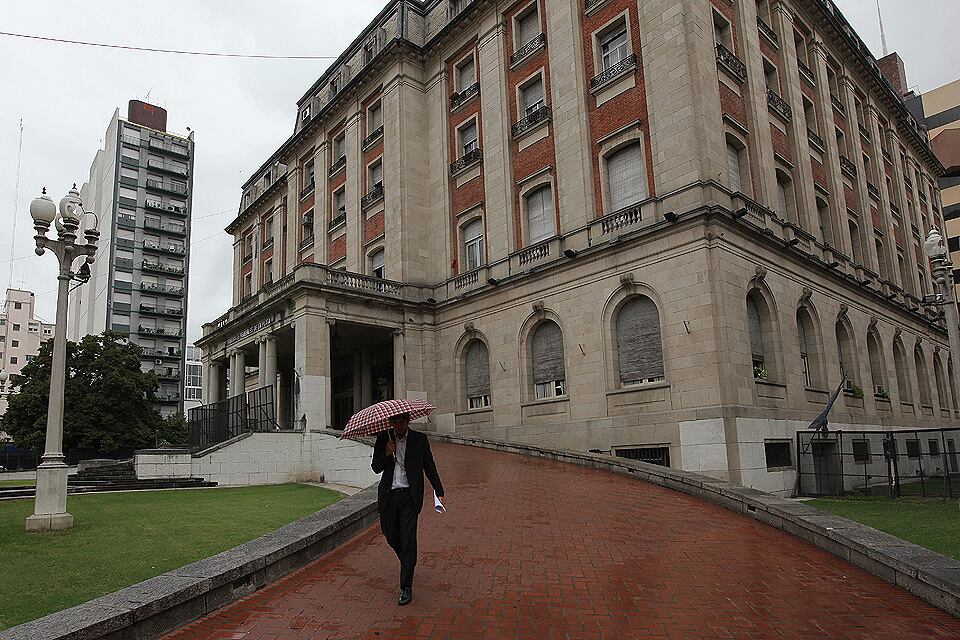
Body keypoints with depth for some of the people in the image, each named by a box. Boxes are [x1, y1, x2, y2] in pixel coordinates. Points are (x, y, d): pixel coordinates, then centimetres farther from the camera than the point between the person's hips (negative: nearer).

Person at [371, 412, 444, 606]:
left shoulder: (420, 439, 1)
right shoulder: (383, 438, 4)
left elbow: (429, 467, 7)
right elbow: (376, 468, 5)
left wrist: (439, 492, 1)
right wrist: (386, 454, -14)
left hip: (409, 496, -3)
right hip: (388, 495, 3)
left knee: (408, 540, -8)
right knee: (391, 536, 12)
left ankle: (406, 588, 0)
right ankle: (407, 563, 43)